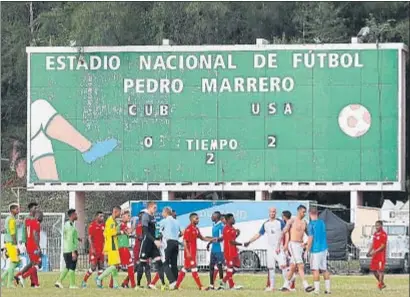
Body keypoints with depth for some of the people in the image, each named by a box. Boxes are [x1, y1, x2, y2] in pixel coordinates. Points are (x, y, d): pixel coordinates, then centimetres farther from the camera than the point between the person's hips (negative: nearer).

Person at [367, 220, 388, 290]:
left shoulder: (383, 234, -12)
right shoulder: (375, 234, 15)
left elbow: (383, 246, -17)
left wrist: (374, 252, -21)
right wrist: (369, 252, 9)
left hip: (381, 255, -9)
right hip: (375, 255, 9)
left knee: (380, 270, -8)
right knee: (373, 269, 10)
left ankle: (380, 284, -3)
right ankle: (381, 283, 23)